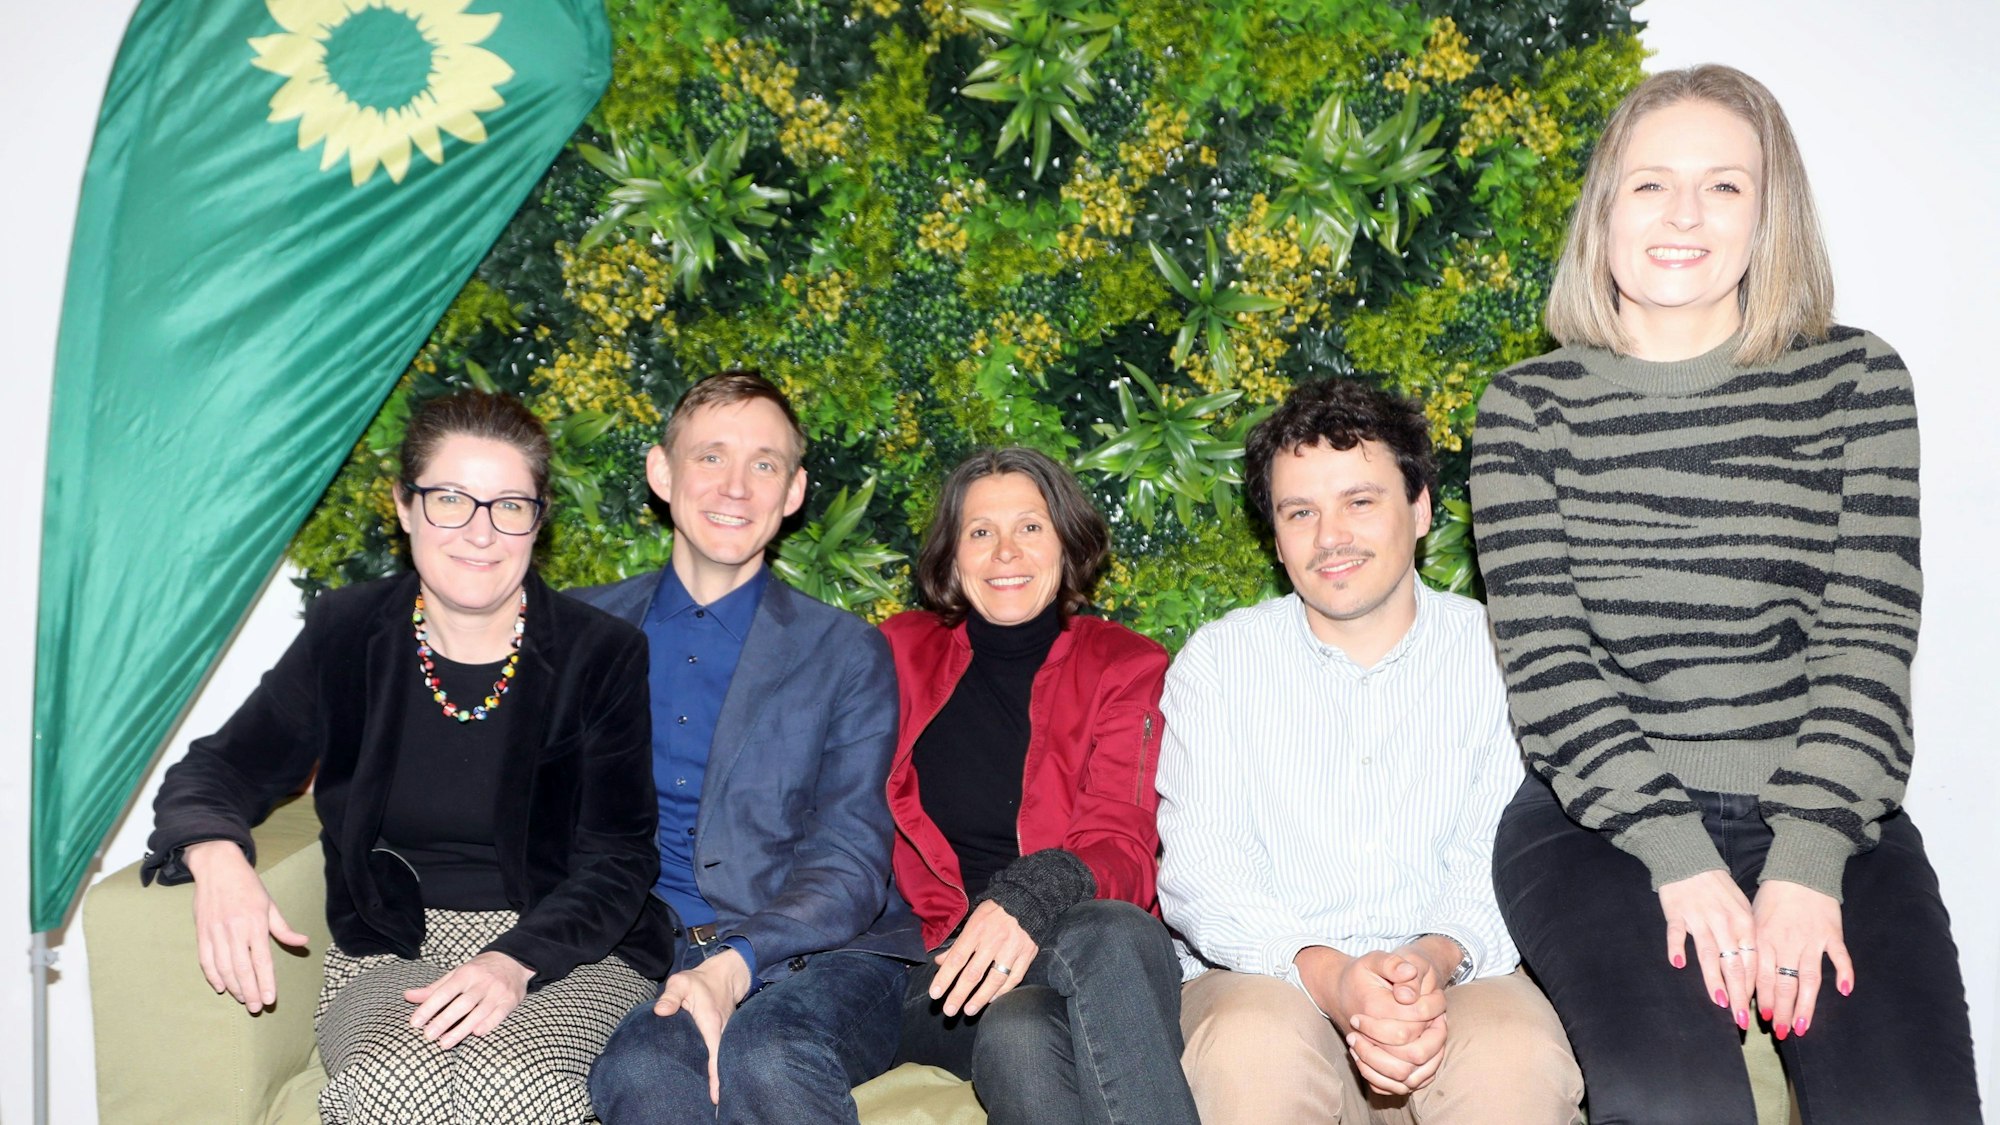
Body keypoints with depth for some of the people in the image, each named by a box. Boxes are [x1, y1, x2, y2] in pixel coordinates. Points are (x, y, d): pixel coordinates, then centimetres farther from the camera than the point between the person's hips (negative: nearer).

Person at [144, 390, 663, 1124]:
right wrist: (216, 860, -16)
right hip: (388, 958, 2)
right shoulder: (345, 636, 4)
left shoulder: (603, 657, -2)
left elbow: (615, 859, -4)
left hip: (566, 956, -1)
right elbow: (218, 770, 9)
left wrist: (516, 961, -22)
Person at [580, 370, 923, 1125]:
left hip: (811, 957, 0)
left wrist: (737, 964, -18)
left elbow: (849, 865, 0)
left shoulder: (848, 656, 8)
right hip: (639, 952, 1)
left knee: (765, 1056, -34)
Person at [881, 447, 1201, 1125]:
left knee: (1113, 933, -36)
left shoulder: (1125, 668, 9)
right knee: (1018, 1034, -36)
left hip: (1094, 953, 1)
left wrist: (1033, 898, -27)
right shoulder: (900, 655, 13)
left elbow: (1121, 847, -4)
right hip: (938, 971, 0)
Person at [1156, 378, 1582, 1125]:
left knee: (1520, 1056, -33)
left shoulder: (1497, 655, 6)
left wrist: (1436, 958, -24)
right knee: (1253, 1046, -34)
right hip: (1264, 981, 0)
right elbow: (1196, 867, -5)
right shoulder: (1218, 660, 6)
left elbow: (1504, 856, -2)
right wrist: (1329, 977, -23)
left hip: (1457, 982, 0)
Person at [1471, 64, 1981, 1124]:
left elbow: (1867, 638, 0)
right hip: (1600, 821, -1)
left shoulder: (1855, 381, 9)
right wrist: (1679, 859, -14)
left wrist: (1807, 863, -12)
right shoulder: (1530, 405, 5)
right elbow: (1545, 659, -3)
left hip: (1828, 818, 2)